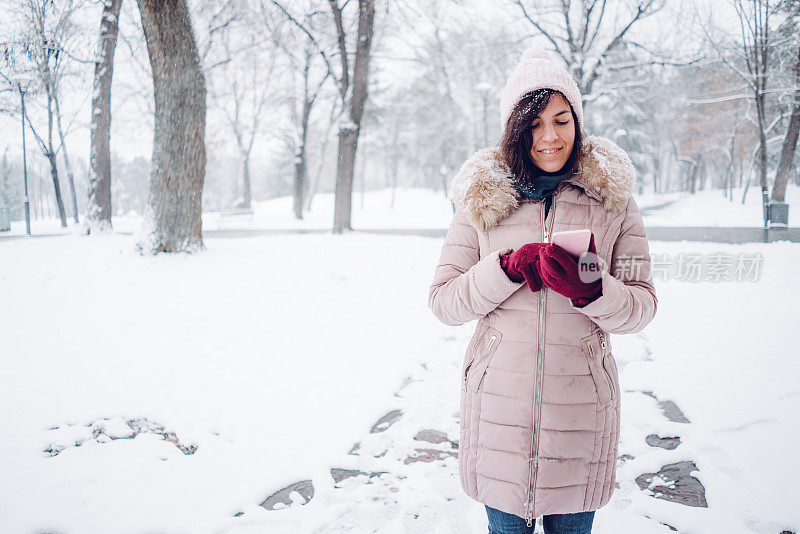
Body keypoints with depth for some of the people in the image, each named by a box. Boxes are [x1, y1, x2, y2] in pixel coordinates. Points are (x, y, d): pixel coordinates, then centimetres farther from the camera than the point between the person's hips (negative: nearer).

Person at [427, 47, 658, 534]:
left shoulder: (613, 199, 2)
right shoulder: (483, 198, 2)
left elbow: (642, 307, 0)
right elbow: (443, 301, -2)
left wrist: (590, 289, -21)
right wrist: (509, 268, -19)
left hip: (580, 408, 0)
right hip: (499, 400, 0)